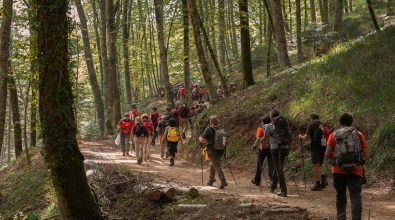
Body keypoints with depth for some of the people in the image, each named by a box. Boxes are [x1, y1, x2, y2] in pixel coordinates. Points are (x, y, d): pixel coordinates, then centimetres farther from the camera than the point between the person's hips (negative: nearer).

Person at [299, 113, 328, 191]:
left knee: (316, 165, -1)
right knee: (319, 165, 17)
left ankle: (317, 184, 0)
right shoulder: (322, 126, 16)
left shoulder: (312, 125, -3)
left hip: (316, 147, -6)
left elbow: (306, 137, -6)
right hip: (323, 146, 6)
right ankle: (323, 178, -3)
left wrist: (301, 136, 14)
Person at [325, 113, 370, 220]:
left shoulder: (333, 135, 5)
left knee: (340, 196, 18)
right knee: (355, 196, -6)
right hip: (355, 171, -1)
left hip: (339, 171, 1)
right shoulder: (359, 134, 5)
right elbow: (367, 155, 4)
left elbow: (327, 154, -1)